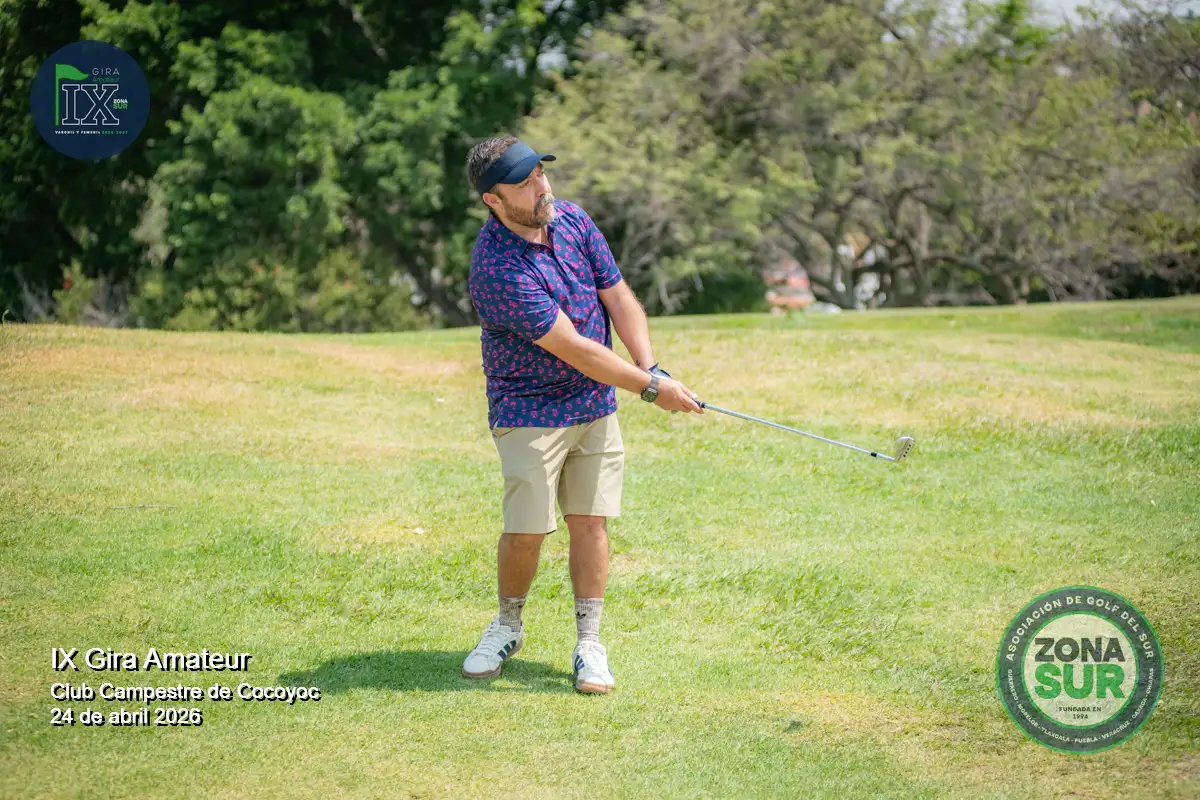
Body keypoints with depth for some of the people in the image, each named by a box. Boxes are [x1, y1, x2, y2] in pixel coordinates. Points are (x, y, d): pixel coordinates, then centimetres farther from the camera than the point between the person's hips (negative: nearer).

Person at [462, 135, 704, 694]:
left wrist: (650, 367, -10)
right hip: (529, 411, -5)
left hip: (596, 405, 6)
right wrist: (651, 389, -18)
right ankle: (507, 627, 18)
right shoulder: (497, 268, -24)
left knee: (590, 522, 2)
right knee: (526, 530, -7)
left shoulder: (572, 220, 0)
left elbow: (619, 298, 5)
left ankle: (588, 643, 8)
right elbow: (573, 348, -23)